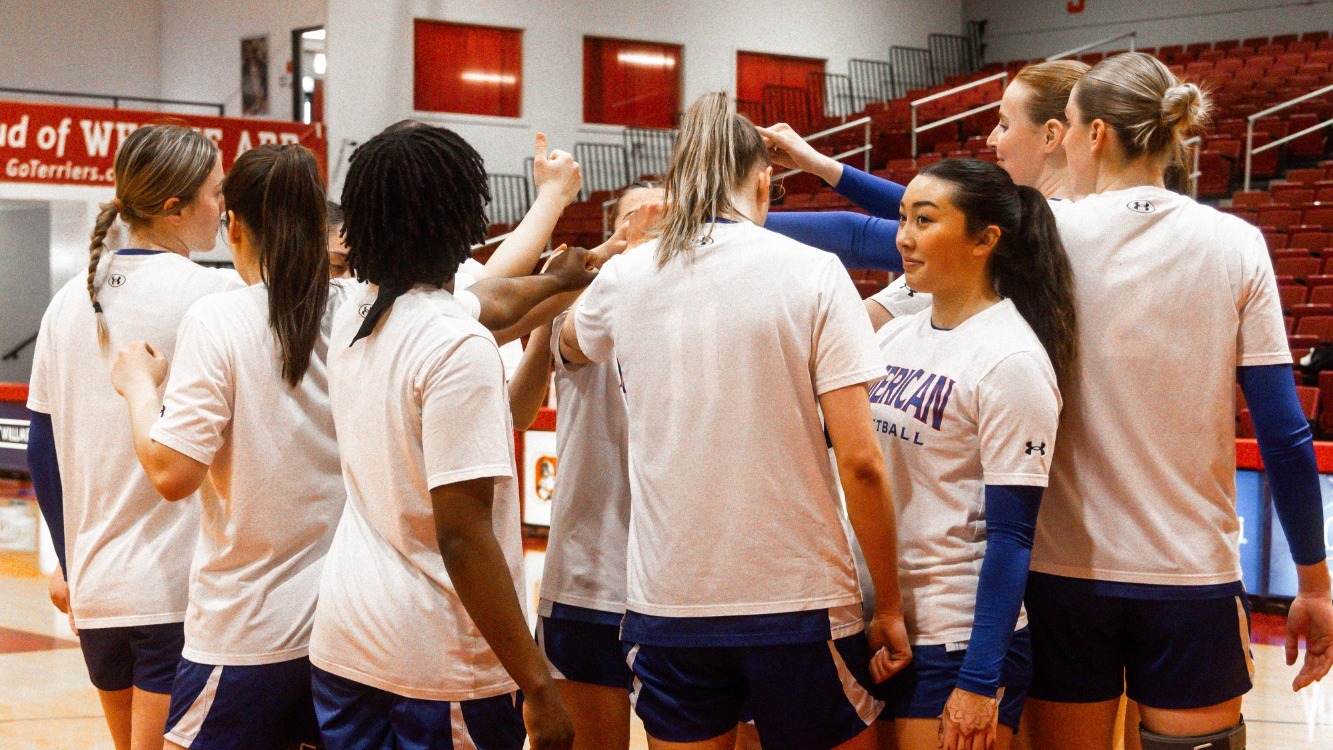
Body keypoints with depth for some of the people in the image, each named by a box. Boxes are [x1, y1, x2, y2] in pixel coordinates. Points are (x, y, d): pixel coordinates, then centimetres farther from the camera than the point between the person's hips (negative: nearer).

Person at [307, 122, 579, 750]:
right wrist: (537, 686, -17)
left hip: (342, 643, 8)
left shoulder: (351, 322, 4)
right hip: (439, 660, -7)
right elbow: (463, 536, -21)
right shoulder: (460, 348, -19)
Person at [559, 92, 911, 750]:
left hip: (666, 602, 3)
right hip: (800, 599, -3)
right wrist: (888, 609, -2)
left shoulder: (625, 276, 3)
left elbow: (569, 344, 28)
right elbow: (859, 461, -10)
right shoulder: (812, 273, -6)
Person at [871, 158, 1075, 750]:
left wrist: (980, 682, -16)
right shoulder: (894, 335, 7)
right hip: (880, 632, 7)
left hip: (959, 644, -6)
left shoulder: (1010, 360, -13)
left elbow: (1010, 537, -15)